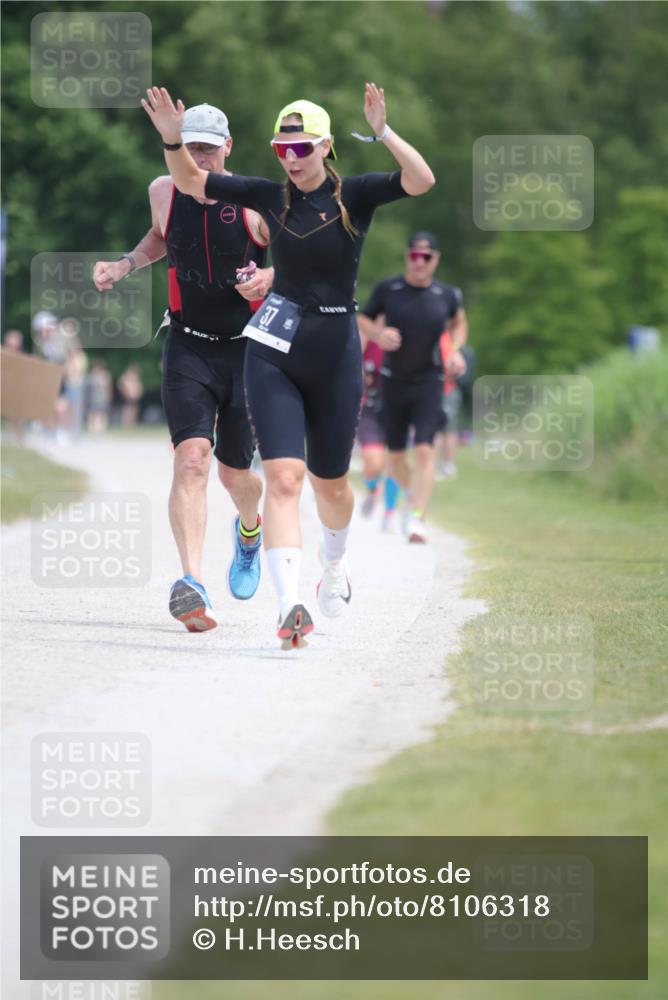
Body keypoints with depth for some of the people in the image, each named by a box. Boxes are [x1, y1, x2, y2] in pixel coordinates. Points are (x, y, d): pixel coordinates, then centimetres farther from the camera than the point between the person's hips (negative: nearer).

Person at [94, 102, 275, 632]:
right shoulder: (164, 192, 0)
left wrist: (271, 276, -20)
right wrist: (125, 264, 9)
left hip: (247, 349, -1)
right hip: (188, 349, 1)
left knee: (235, 473, 11)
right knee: (191, 459, -20)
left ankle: (250, 527, 49)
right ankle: (193, 586, -31)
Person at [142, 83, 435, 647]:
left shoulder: (353, 196, -5)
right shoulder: (272, 197, 3)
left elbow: (422, 181, -22)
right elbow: (190, 181, 11)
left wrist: (382, 133, -34)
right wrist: (172, 139, -7)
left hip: (335, 352, -1)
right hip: (275, 353, 1)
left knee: (330, 484, 14)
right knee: (283, 478, -14)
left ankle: (335, 562, 47)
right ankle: (290, 605, -23)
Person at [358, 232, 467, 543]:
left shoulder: (447, 295, -2)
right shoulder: (388, 289, -4)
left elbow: (458, 322, 18)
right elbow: (363, 319, 8)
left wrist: (455, 350, 1)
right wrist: (379, 334, -13)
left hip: (429, 381, -1)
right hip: (393, 379, 1)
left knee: (424, 450, -16)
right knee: (395, 454, 9)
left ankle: (417, 519, -18)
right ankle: (410, 492, 40)